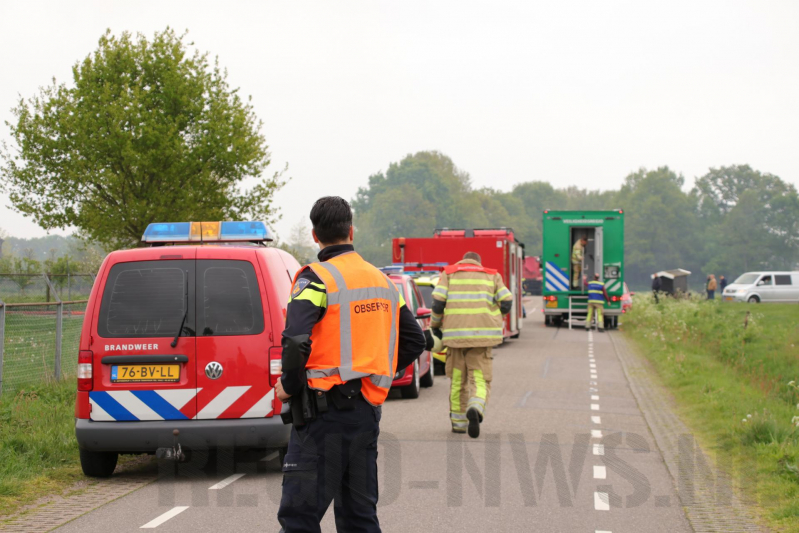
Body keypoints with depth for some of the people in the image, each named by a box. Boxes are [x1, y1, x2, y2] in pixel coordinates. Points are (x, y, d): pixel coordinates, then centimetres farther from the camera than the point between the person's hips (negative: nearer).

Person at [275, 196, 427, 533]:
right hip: (368, 410, 7)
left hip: (325, 408, -7)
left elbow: (296, 340, -24)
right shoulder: (382, 282, 13)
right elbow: (415, 341, 18)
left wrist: (289, 386, -9)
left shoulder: (317, 279, -10)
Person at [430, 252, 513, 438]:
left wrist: (435, 325, 12)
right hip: (483, 335, 0)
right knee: (479, 379, 1)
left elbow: (438, 301, -2)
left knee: (458, 379, 13)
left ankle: (459, 422, 19)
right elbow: (506, 302, 3)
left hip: (455, 334, 0)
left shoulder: (449, 273, 11)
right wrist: (495, 316, 22)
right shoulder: (491, 275, 14)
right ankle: (476, 408, -28)